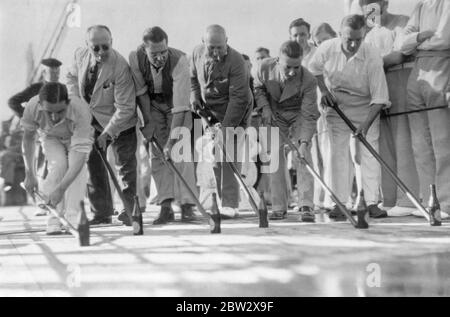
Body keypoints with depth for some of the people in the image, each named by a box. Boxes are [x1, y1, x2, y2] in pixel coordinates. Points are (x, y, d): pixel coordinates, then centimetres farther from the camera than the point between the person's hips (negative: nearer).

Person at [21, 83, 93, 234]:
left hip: (78, 138, -1)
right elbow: (28, 138, -15)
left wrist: (61, 189, -54)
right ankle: (54, 221, -17)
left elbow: (80, 154, -47)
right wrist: (29, 174, -17)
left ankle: (73, 220, -19)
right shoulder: (32, 107, -37)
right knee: (58, 165, -25)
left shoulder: (81, 111, -45)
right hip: (50, 138, 1)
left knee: (77, 169, -26)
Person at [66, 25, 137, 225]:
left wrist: (107, 133, -25)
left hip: (120, 124, -6)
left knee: (126, 166, -2)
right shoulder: (80, 55, -9)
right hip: (92, 120, 6)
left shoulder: (120, 67, -28)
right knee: (93, 163, 7)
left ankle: (130, 211, 10)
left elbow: (125, 108, -25)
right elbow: (72, 77, 13)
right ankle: (101, 213, 18)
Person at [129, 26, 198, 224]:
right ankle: (166, 206, -3)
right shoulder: (135, 58, -24)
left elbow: (180, 106, -37)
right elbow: (141, 92, -9)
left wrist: (171, 141, -39)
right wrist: (148, 121, -12)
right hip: (152, 106, 3)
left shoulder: (179, 60, -34)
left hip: (176, 105, -3)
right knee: (157, 155, -4)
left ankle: (186, 206, -12)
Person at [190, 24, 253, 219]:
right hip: (209, 110, 6)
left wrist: (226, 127, -31)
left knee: (228, 156, -13)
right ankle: (221, 199, 17)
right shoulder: (197, 54, -7)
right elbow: (193, 78, 14)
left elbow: (238, 98, -27)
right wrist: (195, 97, -3)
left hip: (235, 112, -6)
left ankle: (230, 205, -10)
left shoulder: (236, 61, -26)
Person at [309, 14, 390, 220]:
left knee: (368, 151, -6)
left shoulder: (372, 57, -23)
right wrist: (324, 90, -6)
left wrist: (366, 124, -31)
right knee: (338, 151, -2)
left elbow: (379, 97, -22)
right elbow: (314, 70, 8)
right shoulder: (327, 49, -16)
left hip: (366, 108, -2)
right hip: (336, 105, 2)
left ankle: (372, 203, -3)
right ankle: (340, 203, 0)